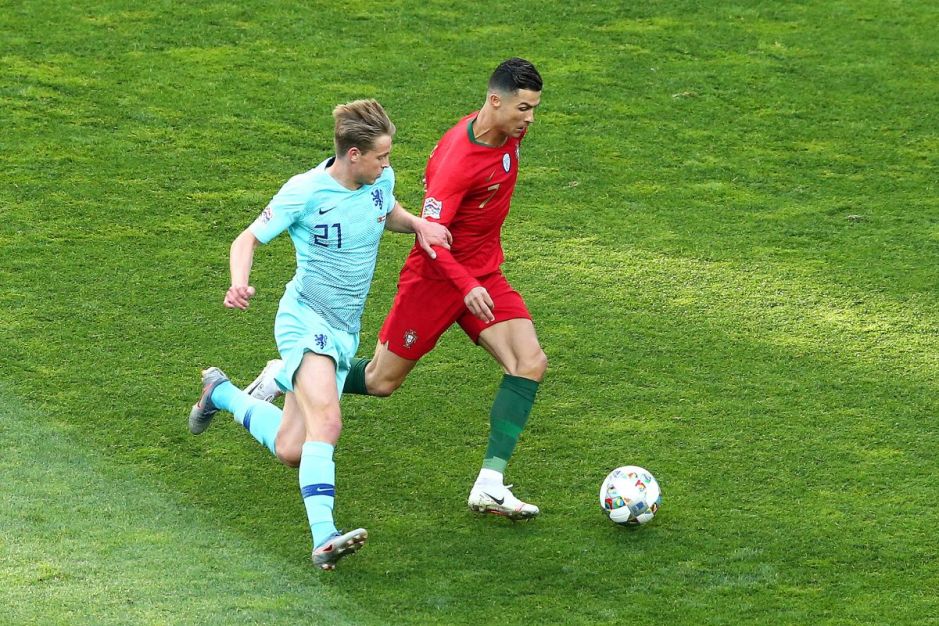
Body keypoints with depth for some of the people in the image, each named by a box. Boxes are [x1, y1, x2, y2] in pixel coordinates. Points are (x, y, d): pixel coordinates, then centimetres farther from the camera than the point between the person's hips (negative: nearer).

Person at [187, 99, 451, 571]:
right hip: (305, 318, -7)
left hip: (346, 329, 7)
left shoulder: (381, 180, 3)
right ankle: (324, 537, -39)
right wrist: (239, 284, -28)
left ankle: (222, 395, 34)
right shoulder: (305, 191, -15)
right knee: (326, 421, -32)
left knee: (291, 452, 7)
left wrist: (417, 225, 4)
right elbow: (249, 238, -7)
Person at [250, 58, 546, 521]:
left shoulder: (510, 132, -4)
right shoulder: (458, 159, -27)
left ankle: (490, 486, -17)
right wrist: (467, 287, -38)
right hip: (435, 275, -7)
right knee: (381, 381, 6)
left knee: (531, 363, -15)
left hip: (484, 274, 7)